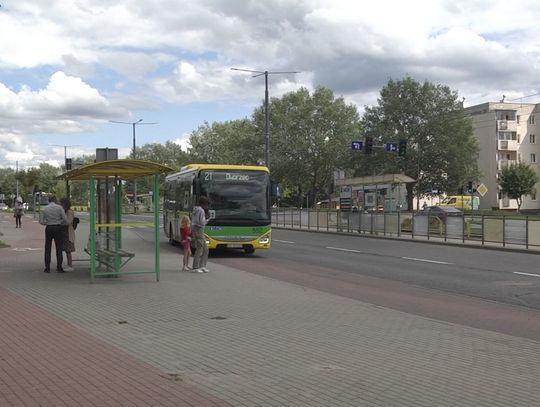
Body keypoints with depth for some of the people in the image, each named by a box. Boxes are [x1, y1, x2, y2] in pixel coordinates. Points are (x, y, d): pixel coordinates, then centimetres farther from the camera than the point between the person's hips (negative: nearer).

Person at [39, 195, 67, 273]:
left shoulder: (44, 209, 2)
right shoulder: (59, 207, -5)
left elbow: (41, 221, -2)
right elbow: (65, 219, -10)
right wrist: (63, 224, 10)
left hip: (49, 228, 2)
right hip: (58, 228, -2)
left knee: (47, 249, 10)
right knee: (59, 248, 4)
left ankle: (47, 268, 8)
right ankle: (59, 267, 1)